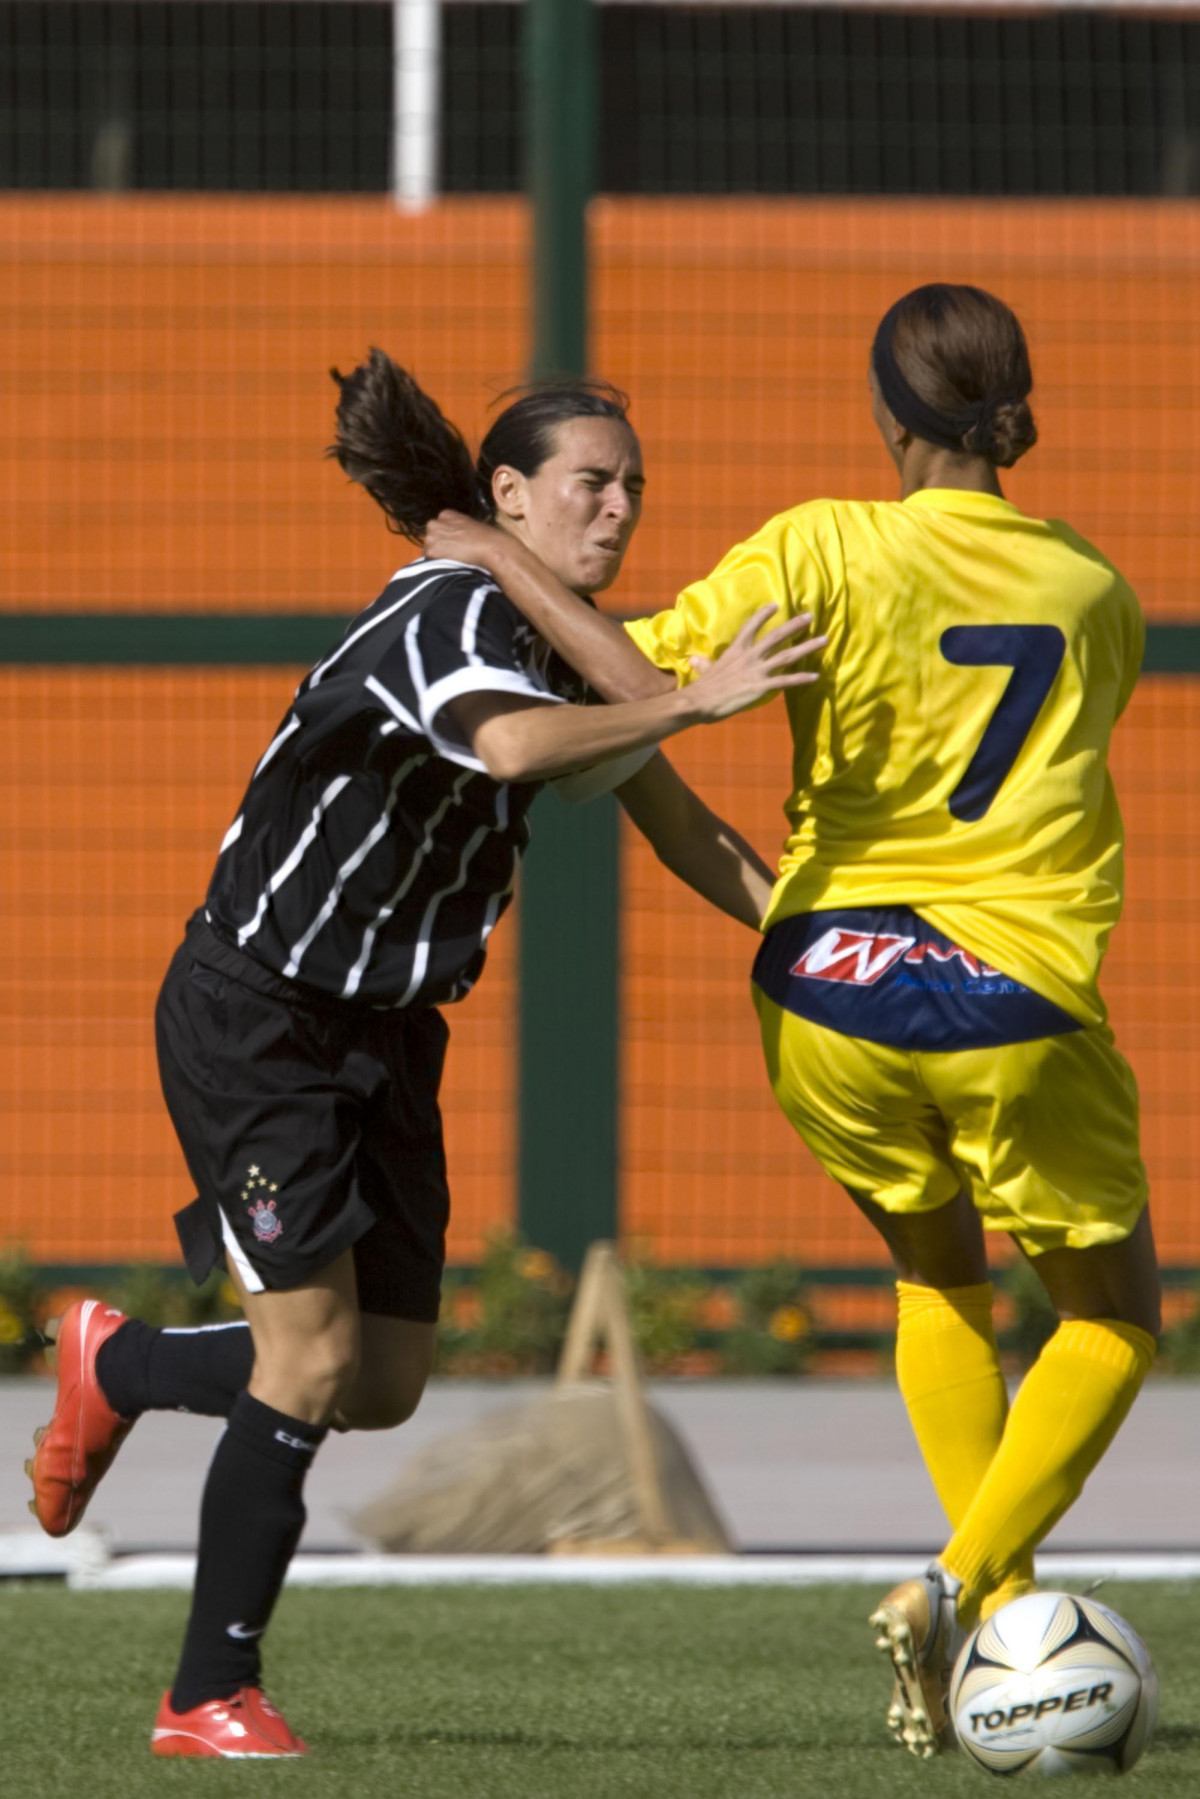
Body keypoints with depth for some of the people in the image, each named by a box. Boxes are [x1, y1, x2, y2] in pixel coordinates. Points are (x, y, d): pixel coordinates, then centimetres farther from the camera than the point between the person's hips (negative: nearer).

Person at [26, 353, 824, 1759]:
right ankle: (210, 1698, -2)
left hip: (383, 1036, 9)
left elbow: (683, 834, 11)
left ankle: (116, 1366, 33)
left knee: (385, 1388, 7)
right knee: (315, 1354, -13)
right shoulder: (454, 615, -21)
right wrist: (695, 701, -43)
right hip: (253, 1015, -9)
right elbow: (509, 747, -43)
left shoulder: (574, 653, 7)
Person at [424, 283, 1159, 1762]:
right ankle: (964, 1585, -6)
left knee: (942, 1280, 26)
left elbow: (653, 686, -17)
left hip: (830, 990, 1)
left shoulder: (825, 549, -7)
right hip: (1020, 1002, -1)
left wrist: (505, 566, -6)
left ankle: (999, 1617, 16)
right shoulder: (1096, 595, 3)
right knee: (1112, 1321, 16)